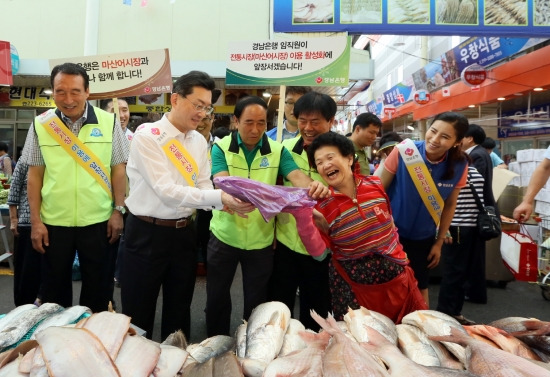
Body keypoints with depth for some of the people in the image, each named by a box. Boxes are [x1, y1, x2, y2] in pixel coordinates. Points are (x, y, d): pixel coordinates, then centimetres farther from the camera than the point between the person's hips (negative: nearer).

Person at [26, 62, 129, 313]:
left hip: (97, 220, -1)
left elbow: (118, 169, 1)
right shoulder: (40, 125, -1)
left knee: (97, 287, 12)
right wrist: (35, 221, 0)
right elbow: (35, 175, 3)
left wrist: (118, 211, -3)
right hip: (54, 222, 1)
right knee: (54, 287, 16)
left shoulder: (108, 122, -3)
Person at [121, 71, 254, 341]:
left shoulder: (199, 141, 5)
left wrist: (227, 203, -21)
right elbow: (166, 190, -24)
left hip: (184, 233, 6)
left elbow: (203, 187, 1)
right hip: (147, 234, -5)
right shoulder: (147, 135, -15)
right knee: (139, 314, 11)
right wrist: (219, 197, -32)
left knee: (179, 309, 21)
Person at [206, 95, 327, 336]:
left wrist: (312, 186, -44)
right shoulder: (221, 148, -8)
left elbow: (296, 175, -20)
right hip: (224, 236, 0)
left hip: (260, 240, 1)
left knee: (257, 301, 16)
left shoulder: (277, 150, -4)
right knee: (216, 297, 16)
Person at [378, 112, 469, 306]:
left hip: (423, 238, 3)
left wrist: (439, 242, 6)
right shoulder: (403, 151, -21)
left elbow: (449, 205, 3)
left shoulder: (459, 166, -12)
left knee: (420, 289, 17)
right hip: (391, 232, -2)